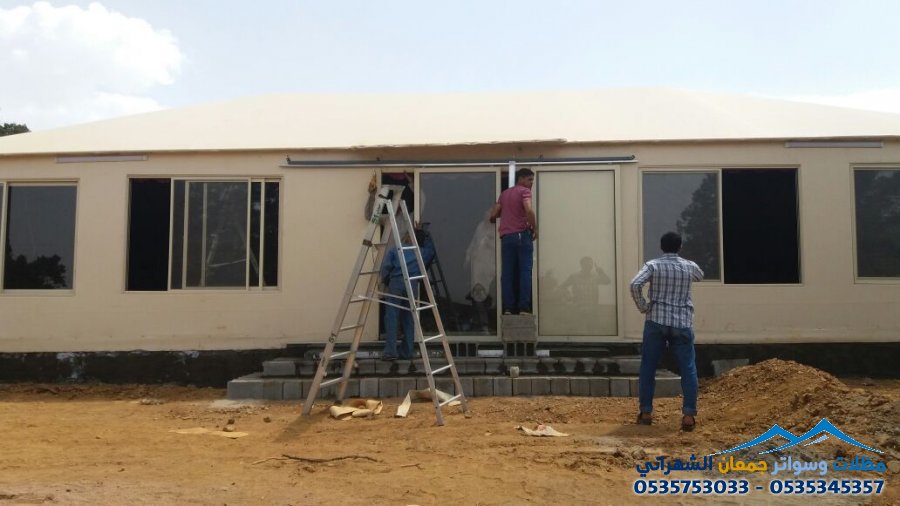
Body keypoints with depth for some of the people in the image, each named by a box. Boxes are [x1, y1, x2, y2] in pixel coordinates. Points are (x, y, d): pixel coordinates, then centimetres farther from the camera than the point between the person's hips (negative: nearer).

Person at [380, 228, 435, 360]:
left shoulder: (395, 250, 16)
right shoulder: (422, 252, 21)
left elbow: (386, 267, 3)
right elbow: (431, 250, 42)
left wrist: (385, 281, 14)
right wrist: (426, 235, 40)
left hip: (395, 282, -2)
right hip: (412, 285, 2)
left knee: (391, 316, -5)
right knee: (408, 318, 9)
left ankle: (390, 351, -13)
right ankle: (406, 352, 9)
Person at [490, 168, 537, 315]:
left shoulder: (504, 193, 19)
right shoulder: (524, 191, 0)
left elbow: (493, 215, 17)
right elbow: (529, 210, -18)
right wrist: (535, 228, -6)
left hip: (506, 236, 5)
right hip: (522, 235, -5)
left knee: (507, 273, 4)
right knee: (525, 271, -3)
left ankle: (508, 308, 0)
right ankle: (524, 308, -8)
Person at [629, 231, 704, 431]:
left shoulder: (652, 265, -1)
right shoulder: (689, 266, 7)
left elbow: (635, 285, -17)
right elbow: (700, 276, 31)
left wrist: (643, 307, -5)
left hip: (656, 322, -1)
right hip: (682, 324, 1)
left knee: (648, 367, 9)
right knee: (688, 369, 5)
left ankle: (646, 412, 12)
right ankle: (688, 415, -1)